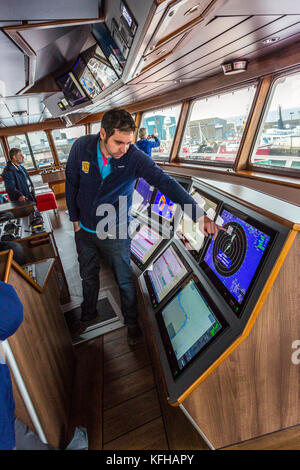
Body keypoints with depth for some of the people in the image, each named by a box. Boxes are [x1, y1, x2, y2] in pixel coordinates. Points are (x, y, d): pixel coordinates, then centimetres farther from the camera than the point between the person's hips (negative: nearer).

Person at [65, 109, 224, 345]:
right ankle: (89, 315, 49)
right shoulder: (81, 148, -14)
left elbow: (165, 182, -30)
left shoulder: (135, 157, -21)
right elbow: (72, 184, -1)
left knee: (125, 280, 11)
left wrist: (198, 214, -40)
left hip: (115, 233, -2)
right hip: (85, 230, 3)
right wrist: (75, 219, 3)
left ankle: (131, 321, 39)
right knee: (88, 276, 22)